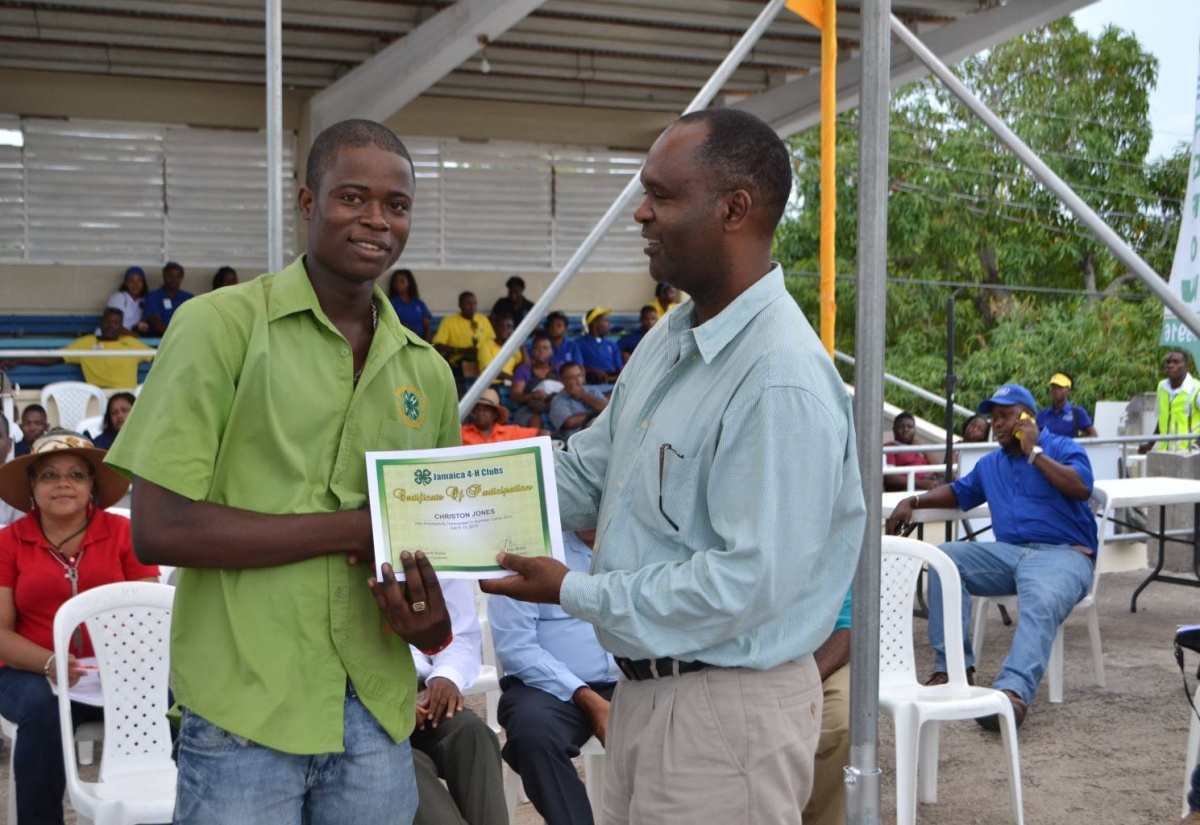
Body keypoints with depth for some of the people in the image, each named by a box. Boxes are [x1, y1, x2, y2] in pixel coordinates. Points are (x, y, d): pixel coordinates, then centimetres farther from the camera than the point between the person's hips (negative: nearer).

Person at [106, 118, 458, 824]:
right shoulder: (222, 326, -6)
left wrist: (432, 625, -7)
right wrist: (354, 530, -15)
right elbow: (159, 528, -13)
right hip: (245, 713, -4)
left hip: (377, 717, 5)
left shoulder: (426, 371, 9)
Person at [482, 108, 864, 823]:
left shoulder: (782, 381, -24)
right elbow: (587, 474, 13)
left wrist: (573, 592, -19)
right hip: (647, 686, 9)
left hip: (728, 707, -9)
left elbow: (751, 580, -27)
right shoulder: (670, 340, 7)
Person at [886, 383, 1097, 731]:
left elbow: (1082, 488, -11)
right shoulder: (990, 464, 26)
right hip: (1009, 552, 6)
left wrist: (1034, 453, -7)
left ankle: (1014, 691, -58)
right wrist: (914, 501, 19)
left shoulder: (1063, 448, 7)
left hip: (1064, 553, -6)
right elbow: (958, 491, 36)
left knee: (1042, 604, -38)